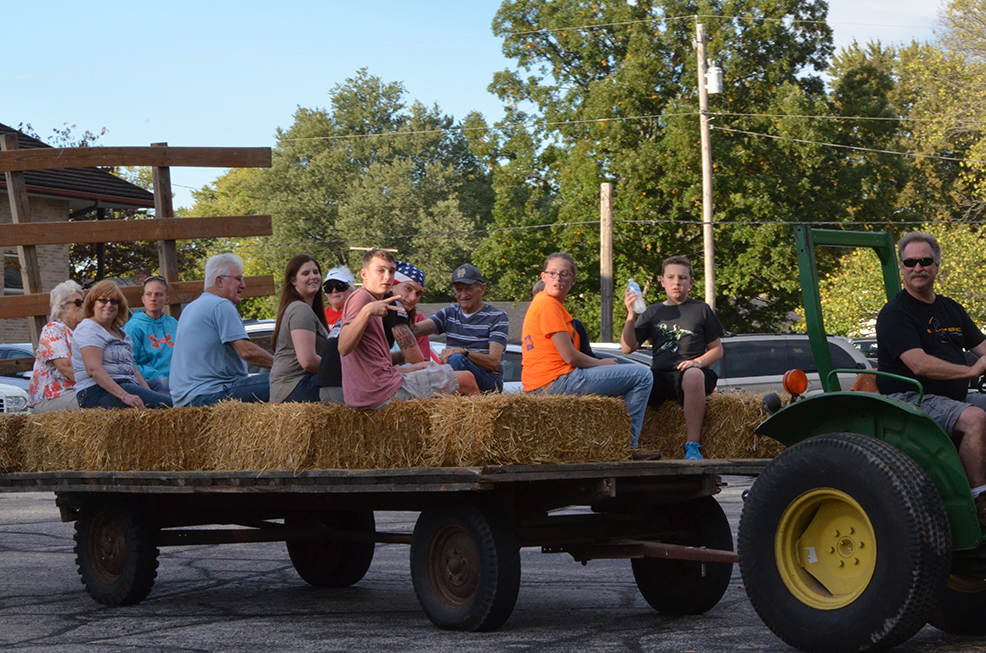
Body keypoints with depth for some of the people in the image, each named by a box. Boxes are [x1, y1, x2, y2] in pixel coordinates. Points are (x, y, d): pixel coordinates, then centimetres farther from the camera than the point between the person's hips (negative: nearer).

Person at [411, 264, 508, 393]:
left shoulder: (497, 317, 1)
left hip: (489, 384, -4)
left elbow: (494, 362, -13)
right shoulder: (449, 313, 16)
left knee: (456, 359, -35)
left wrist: (463, 352, -29)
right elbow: (415, 330, -1)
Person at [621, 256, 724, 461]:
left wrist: (698, 362, -6)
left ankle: (692, 446, -40)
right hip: (659, 375, 2)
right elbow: (628, 347, 12)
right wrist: (631, 315, -2)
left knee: (693, 375, -40)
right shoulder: (652, 312, 21)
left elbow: (717, 350, 15)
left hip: (688, 371, -2)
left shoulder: (701, 309, 17)